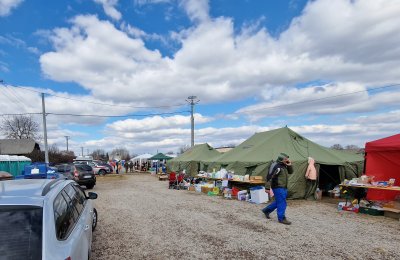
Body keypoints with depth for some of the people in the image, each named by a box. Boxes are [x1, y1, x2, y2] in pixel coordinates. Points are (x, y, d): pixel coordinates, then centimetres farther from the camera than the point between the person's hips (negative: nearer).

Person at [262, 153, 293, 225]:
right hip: (278, 187, -10)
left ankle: (266, 210, 31)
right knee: (281, 203, -4)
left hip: (284, 188, 10)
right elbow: (272, 177, -23)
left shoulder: (284, 166, 10)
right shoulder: (277, 167, -20)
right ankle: (281, 218, 8)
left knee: (278, 202, 19)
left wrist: (289, 165, 1)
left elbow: (290, 172, 18)